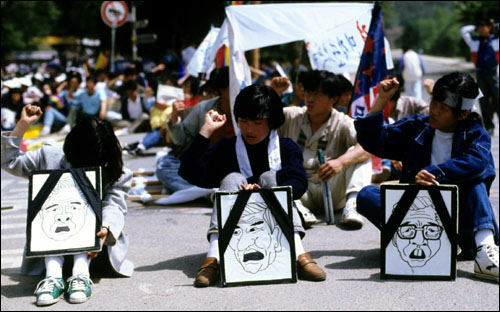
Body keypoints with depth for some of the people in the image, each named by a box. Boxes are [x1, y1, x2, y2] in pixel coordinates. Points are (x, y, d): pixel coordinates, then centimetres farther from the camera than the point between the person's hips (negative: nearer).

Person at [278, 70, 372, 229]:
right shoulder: (291, 116, 9)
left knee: (358, 153, -20)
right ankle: (295, 207, -45)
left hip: (332, 191, -1)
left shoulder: (343, 123, -2)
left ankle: (351, 203, -40)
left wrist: (341, 161, -39)